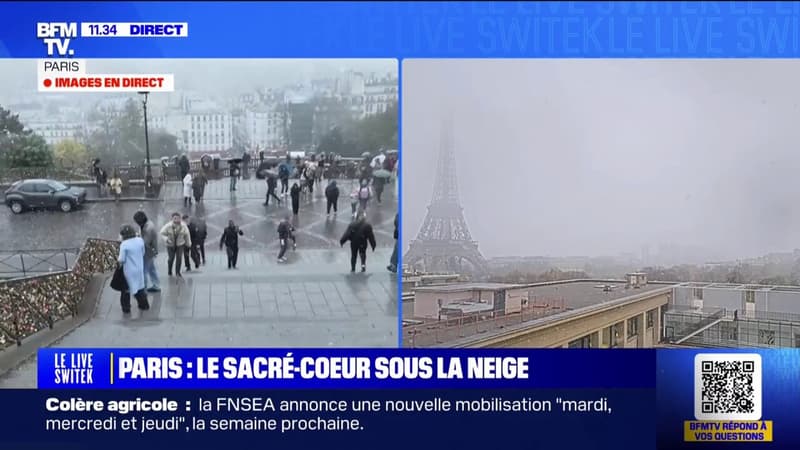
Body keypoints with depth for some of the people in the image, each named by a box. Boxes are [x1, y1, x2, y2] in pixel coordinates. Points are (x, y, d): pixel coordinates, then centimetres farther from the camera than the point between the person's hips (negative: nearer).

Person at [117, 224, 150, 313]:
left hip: (129, 271, -5)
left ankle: (126, 308, 22)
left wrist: (118, 260, 2)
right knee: (140, 287, 22)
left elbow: (121, 260, -19)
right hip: (139, 269, 5)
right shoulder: (140, 240, -7)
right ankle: (144, 305, 31)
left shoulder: (124, 244, -22)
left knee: (126, 289, 14)